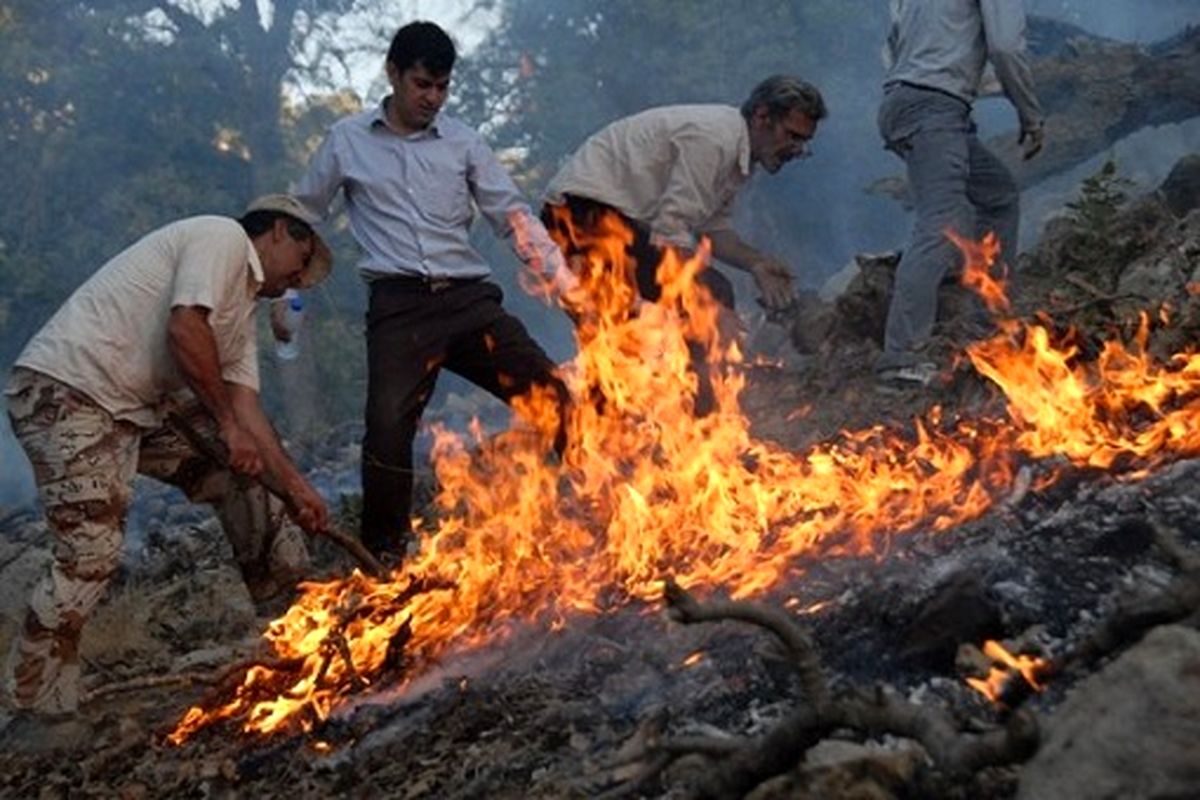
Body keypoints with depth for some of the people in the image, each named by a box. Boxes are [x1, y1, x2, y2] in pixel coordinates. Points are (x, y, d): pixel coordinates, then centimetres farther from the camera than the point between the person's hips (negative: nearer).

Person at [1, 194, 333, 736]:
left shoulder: (244, 304, 21)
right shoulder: (223, 236, -7)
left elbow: (244, 406, 15)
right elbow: (185, 328, -21)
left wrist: (295, 486, 8)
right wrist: (228, 424, -14)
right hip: (64, 391, -10)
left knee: (237, 466, 14)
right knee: (90, 552, -16)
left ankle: (289, 591, 29)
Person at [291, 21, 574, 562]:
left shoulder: (462, 142, 12)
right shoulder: (348, 141, 10)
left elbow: (514, 218, 7)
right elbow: (299, 216, 19)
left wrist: (567, 284, -4)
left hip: (470, 298, 2)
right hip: (399, 305, -2)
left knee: (555, 398, -9)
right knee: (389, 425, -20)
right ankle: (384, 556, -4)